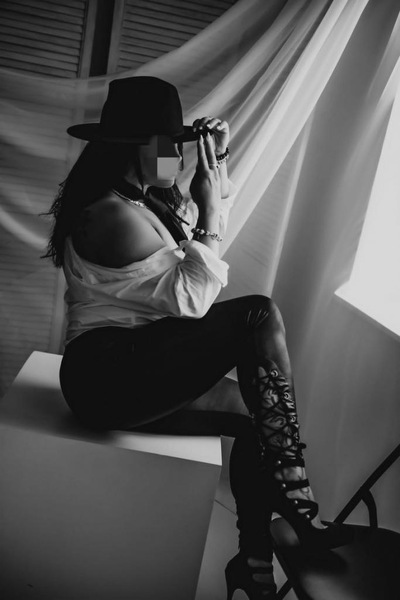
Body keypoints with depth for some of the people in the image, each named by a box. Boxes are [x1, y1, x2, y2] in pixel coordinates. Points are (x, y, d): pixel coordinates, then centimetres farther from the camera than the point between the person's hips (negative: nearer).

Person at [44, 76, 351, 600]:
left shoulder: (140, 199, 13)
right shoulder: (114, 216, -17)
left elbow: (208, 230, 24)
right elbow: (191, 300, -20)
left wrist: (218, 163, 12)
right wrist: (208, 213, -13)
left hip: (132, 370, 10)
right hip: (108, 375, -10)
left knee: (256, 415, 4)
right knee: (259, 316, -20)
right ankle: (294, 500, -15)